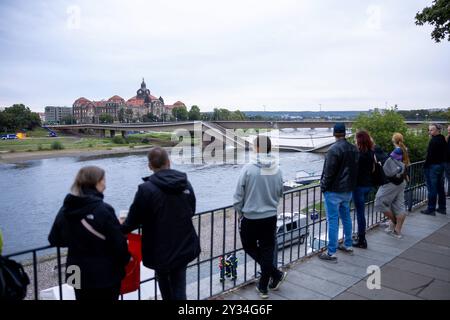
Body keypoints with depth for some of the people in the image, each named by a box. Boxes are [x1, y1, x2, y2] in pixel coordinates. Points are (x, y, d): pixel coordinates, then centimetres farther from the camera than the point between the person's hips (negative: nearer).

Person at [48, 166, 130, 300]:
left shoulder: (65, 210, -3)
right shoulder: (103, 210, -22)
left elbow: (54, 240, 8)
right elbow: (118, 243, -18)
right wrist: (126, 259, 2)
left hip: (78, 274, 6)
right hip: (106, 274, -5)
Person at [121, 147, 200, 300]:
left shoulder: (146, 189, -18)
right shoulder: (185, 183, -2)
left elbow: (134, 220, -12)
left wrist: (122, 228, 10)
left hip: (160, 249, -3)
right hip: (184, 246, 4)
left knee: (163, 280, 23)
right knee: (179, 286, 14)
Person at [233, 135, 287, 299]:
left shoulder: (248, 169, -17)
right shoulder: (277, 170, -4)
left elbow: (238, 196, -11)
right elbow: (279, 194, 9)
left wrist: (241, 212, 7)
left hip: (250, 218, -4)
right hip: (271, 217, 4)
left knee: (250, 247, 18)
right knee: (267, 250, 15)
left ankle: (276, 274, 15)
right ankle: (263, 287, 26)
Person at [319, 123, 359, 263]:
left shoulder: (334, 149, -19)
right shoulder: (354, 149, 5)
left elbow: (329, 172, -19)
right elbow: (356, 169, 11)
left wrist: (323, 186, -7)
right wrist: (351, 184, 17)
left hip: (334, 191, -8)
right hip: (348, 190, 8)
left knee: (333, 221, -4)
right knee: (346, 217, 20)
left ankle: (331, 253, 0)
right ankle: (348, 245, 32)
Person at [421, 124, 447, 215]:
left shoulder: (434, 141, -18)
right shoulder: (443, 139, 10)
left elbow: (430, 155, -21)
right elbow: (445, 153, 15)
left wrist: (425, 166, -13)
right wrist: (443, 162, 20)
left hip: (433, 166, -9)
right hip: (442, 165, 9)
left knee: (432, 188, -4)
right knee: (440, 187, 15)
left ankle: (431, 209, 0)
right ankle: (442, 208, 22)